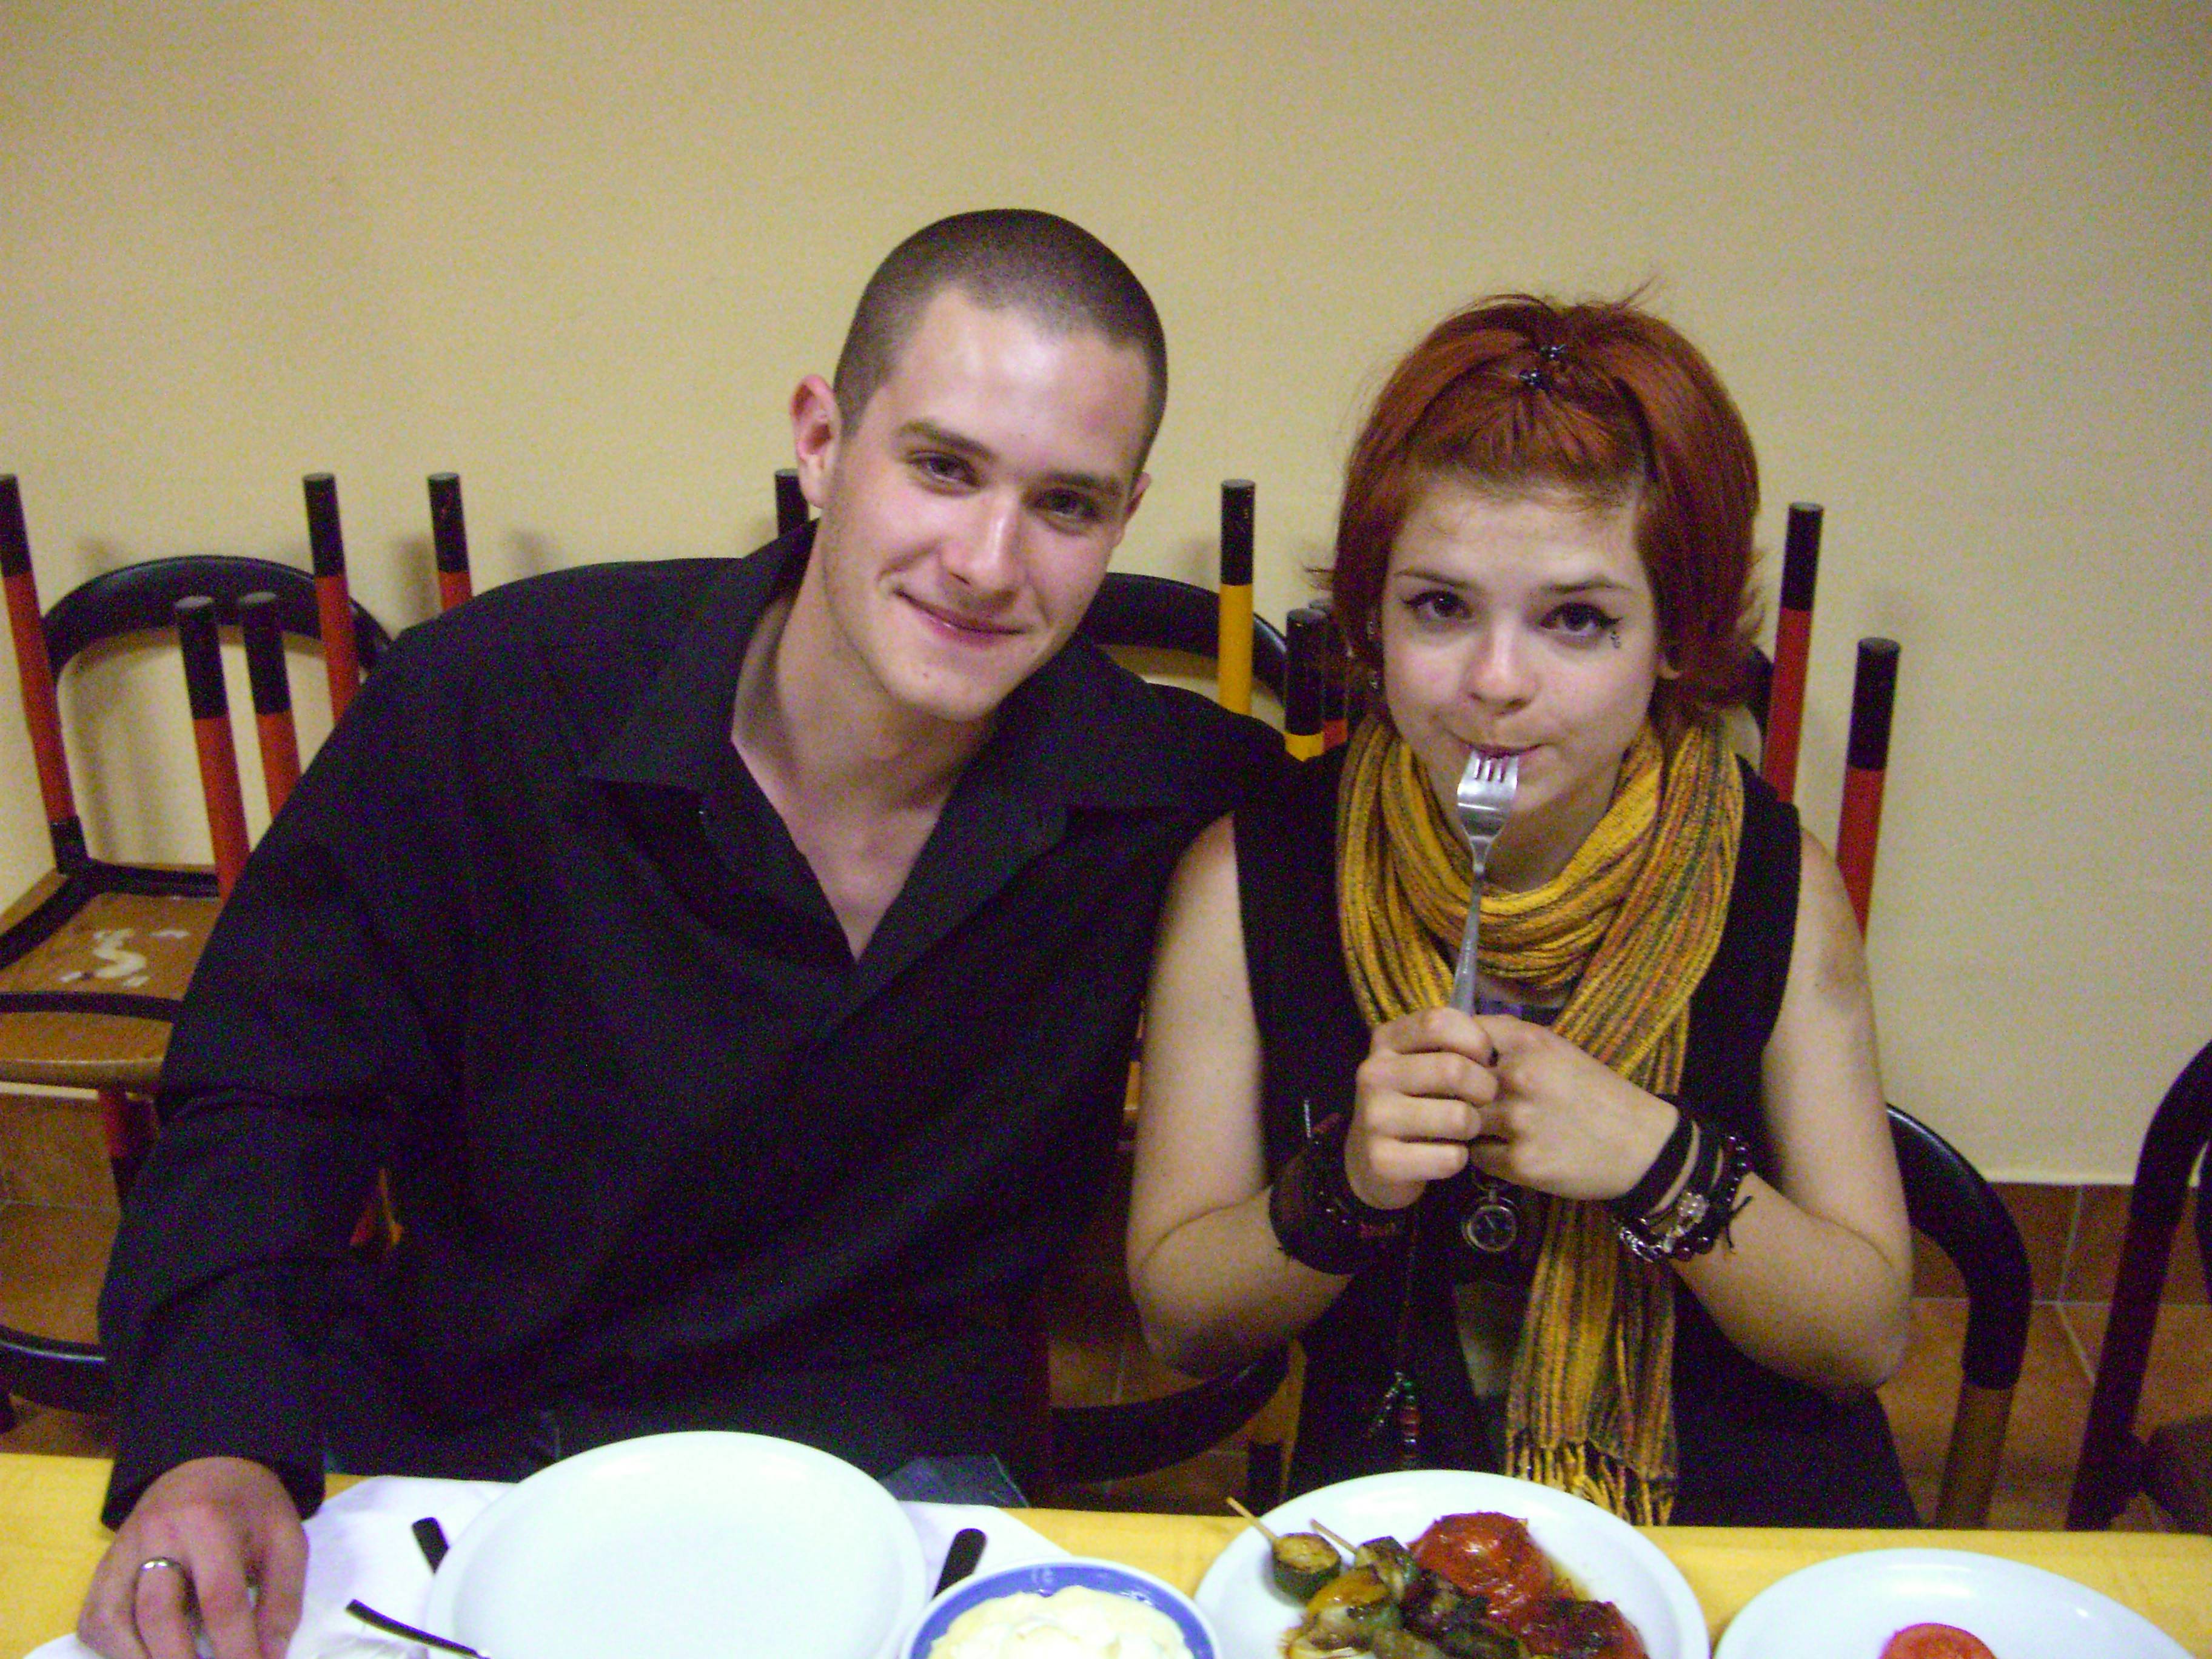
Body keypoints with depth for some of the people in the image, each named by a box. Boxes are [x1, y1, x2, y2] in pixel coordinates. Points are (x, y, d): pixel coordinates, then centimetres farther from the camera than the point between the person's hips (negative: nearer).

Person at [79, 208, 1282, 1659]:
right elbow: (265, 1102, -8)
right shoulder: (491, 703, -15)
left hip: (877, 1477, 1)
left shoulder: (1168, 798, -13)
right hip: (460, 1442, 0)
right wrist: (214, 1440, -22)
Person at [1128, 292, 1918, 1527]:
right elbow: (1178, 1318, 0)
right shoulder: (1250, 878, -8)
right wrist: (1346, 1184, -19)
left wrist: (1655, 1161, -17)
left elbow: (1872, 1337, 0)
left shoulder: (1779, 882, -5)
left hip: (1752, 1511, 3)